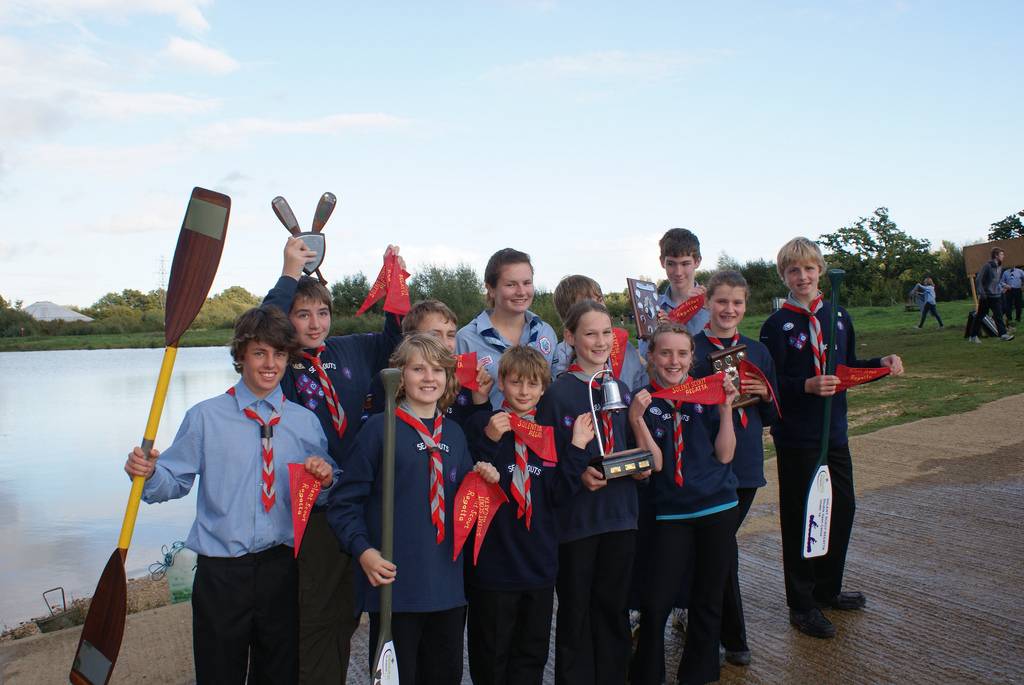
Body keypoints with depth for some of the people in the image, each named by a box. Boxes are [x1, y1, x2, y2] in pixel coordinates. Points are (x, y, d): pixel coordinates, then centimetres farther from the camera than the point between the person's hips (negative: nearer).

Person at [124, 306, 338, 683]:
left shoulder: (306, 422, 5)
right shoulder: (205, 417, 0)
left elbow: (321, 496, 9)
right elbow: (176, 481, 0)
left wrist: (325, 479, -13)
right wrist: (149, 472, -20)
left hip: (282, 569, 2)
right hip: (221, 571, -2)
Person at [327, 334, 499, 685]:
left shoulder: (454, 434, 10)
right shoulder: (379, 429, -7)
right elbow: (344, 501, -6)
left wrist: (480, 479, -1)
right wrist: (363, 550, -17)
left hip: (447, 582, 5)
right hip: (395, 582, -5)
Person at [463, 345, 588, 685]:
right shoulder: (483, 424, -7)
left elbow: (558, 495, -3)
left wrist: (577, 447, -10)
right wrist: (489, 441, -26)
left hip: (540, 564, 4)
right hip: (494, 562, -4)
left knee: (532, 656, 18)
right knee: (491, 657, 13)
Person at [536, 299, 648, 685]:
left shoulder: (621, 390, 8)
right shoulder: (556, 392, -9)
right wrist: (578, 475, -23)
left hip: (620, 512, 5)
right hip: (576, 517, -5)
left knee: (613, 607, 15)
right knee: (576, 610, 9)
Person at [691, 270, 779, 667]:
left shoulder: (758, 352, 8)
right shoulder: (692, 348, -5)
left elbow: (772, 417, 12)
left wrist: (765, 393, -8)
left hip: (746, 466, 4)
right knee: (723, 549, -1)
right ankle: (733, 639, 16)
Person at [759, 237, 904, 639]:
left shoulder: (838, 317, 7)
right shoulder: (776, 326, -10)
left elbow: (849, 370, 15)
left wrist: (882, 363, -1)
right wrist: (808, 386, -30)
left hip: (835, 431, 6)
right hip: (796, 438, -6)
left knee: (842, 510, 16)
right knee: (800, 517, 2)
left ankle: (827, 590, 36)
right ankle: (801, 605, 18)